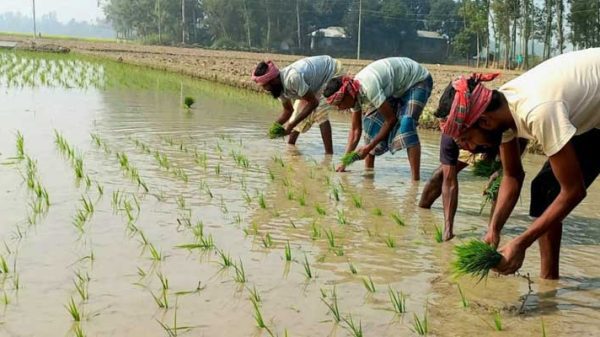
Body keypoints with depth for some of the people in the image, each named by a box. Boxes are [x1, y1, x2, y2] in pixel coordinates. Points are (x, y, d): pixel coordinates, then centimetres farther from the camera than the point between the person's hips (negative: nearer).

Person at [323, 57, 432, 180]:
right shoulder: (354, 93, -9)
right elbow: (355, 130, -1)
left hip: (418, 81, -9)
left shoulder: (368, 87, -36)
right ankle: (368, 171, 8)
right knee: (372, 121, -1)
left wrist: (369, 147, -24)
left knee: (405, 123, -28)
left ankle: (416, 179, -30)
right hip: (397, 87, 9)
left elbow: (391, 119, -29)